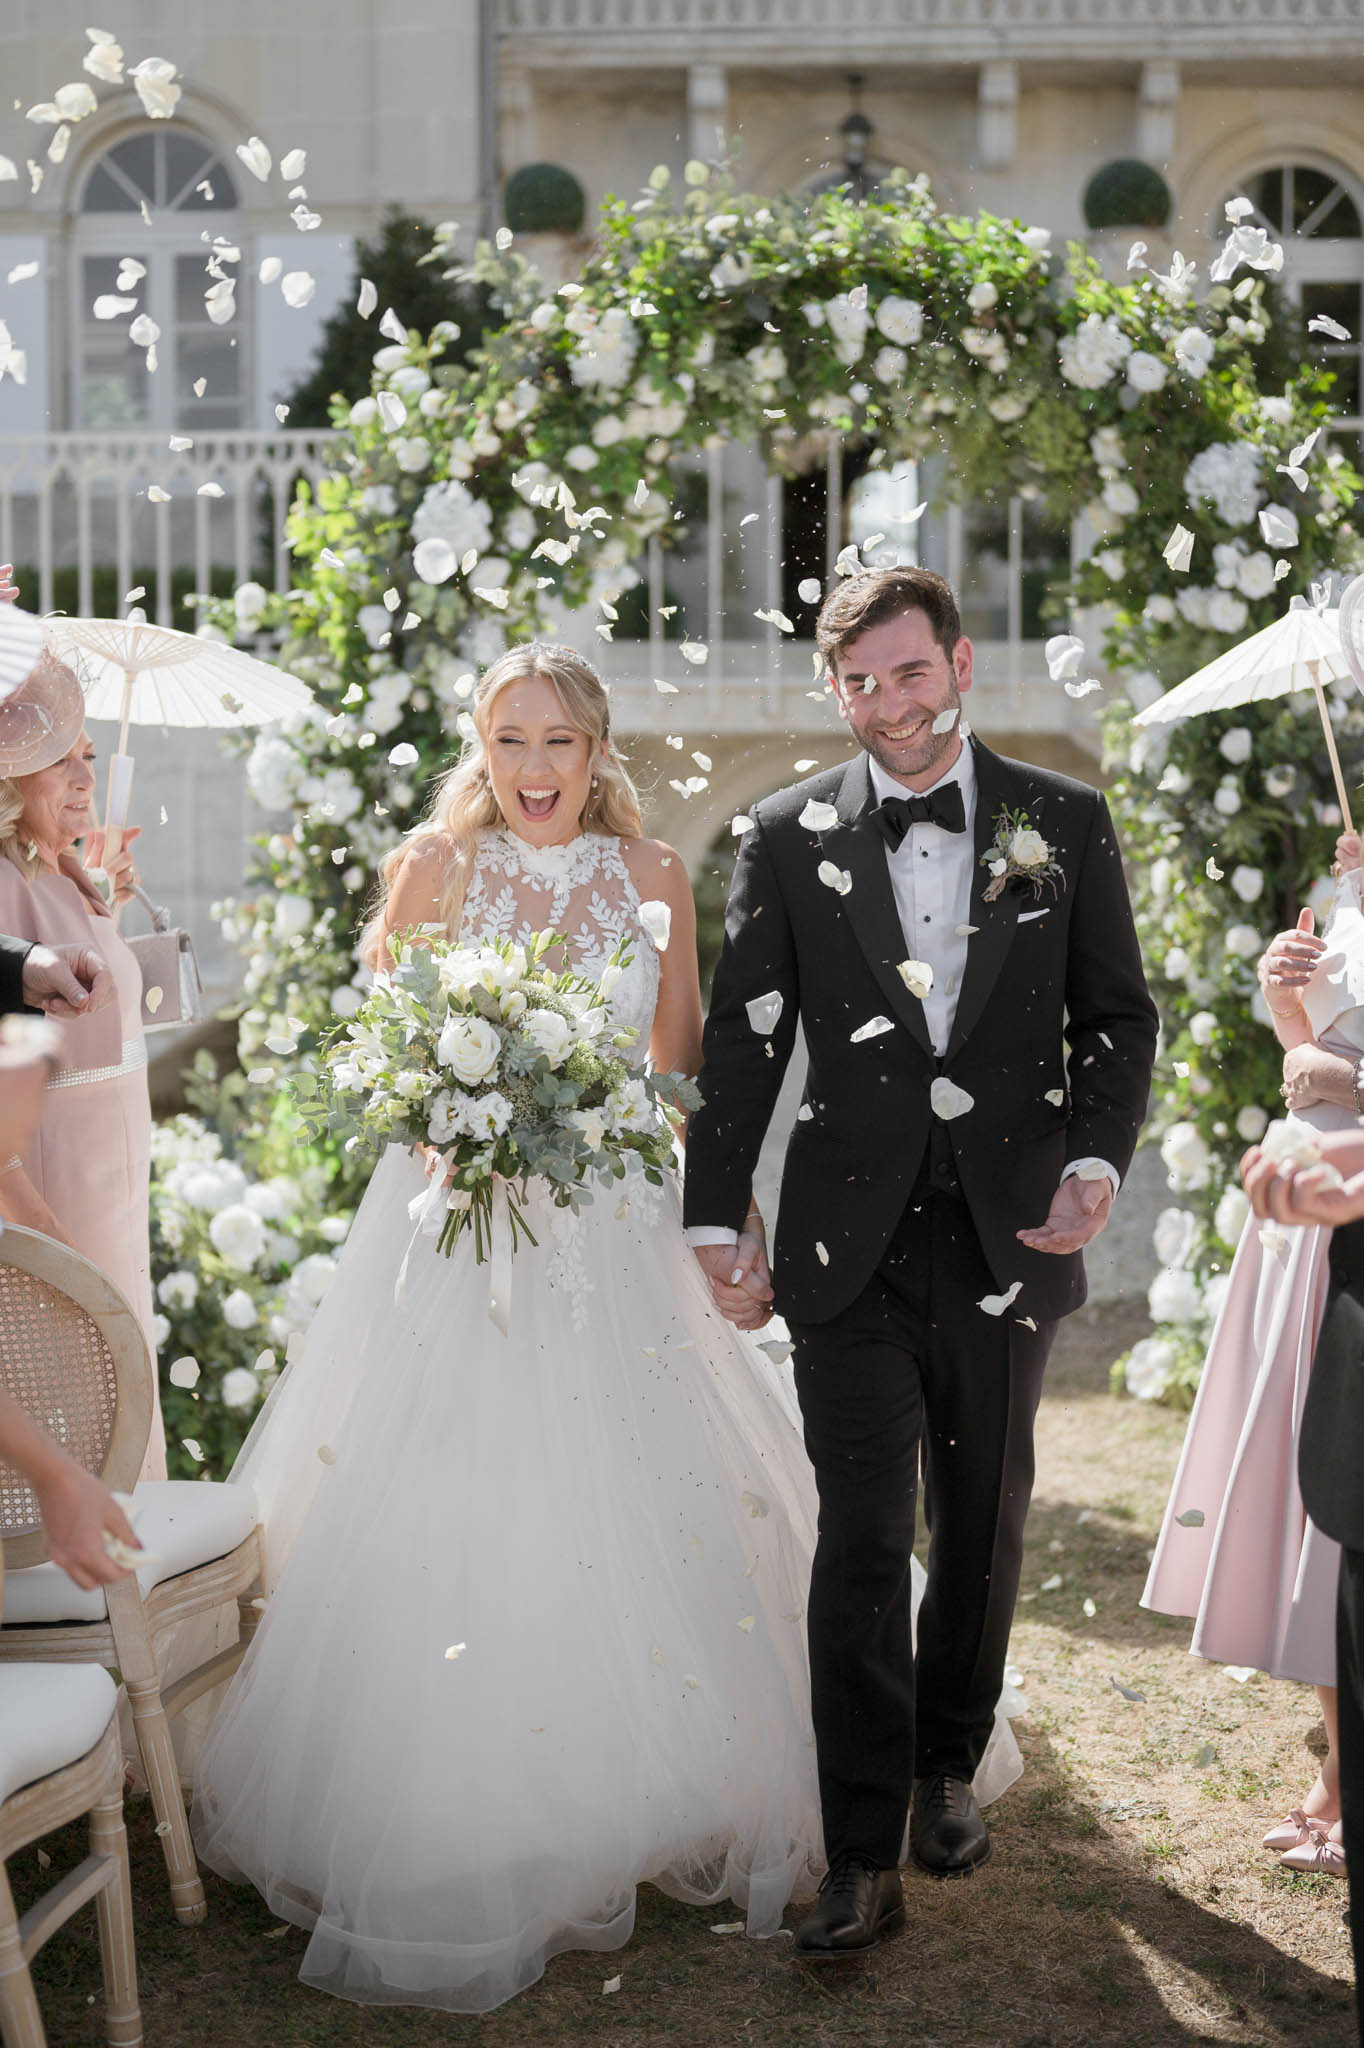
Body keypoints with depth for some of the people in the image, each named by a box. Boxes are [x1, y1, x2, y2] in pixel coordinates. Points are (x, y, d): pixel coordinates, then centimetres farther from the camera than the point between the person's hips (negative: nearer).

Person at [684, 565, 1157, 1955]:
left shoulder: (1063, 824, 3)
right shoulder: (790, 836, 1)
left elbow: (1119, 1016, 7)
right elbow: (742, 1038, 2)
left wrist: (1096, 1164, -8)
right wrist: (715, 1218, -1)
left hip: (1009, 1235, 2)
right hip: (851, 1242, -1)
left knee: (982, 1524, 15)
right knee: (861, 1539, -4)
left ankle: (946, 1764, 36)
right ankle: (863, 1859, 2)